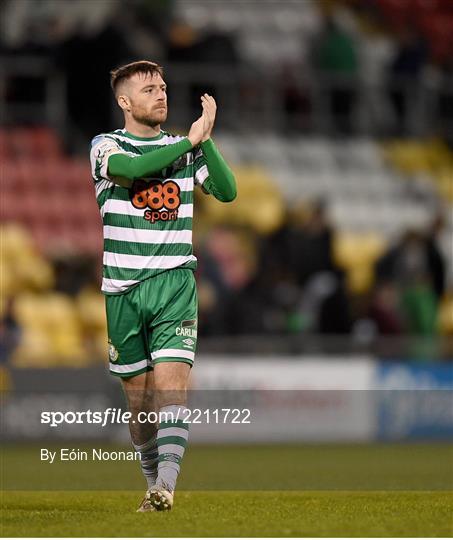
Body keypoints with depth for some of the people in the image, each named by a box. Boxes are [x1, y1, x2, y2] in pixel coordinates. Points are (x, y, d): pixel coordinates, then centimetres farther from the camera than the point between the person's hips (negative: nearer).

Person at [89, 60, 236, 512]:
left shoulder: (186, 148, 11)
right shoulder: (106, 145, 3)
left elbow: (227, 191, -1)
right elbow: (130, 168, -20)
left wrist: (206, 140, -11)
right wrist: (190, 140, -18)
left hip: (175, 283, 0)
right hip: (123, 288, 0)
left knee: (171, 383, -16)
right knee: (138, 394, 5)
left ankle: (166, 485, -25)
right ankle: (153, 482, 21)